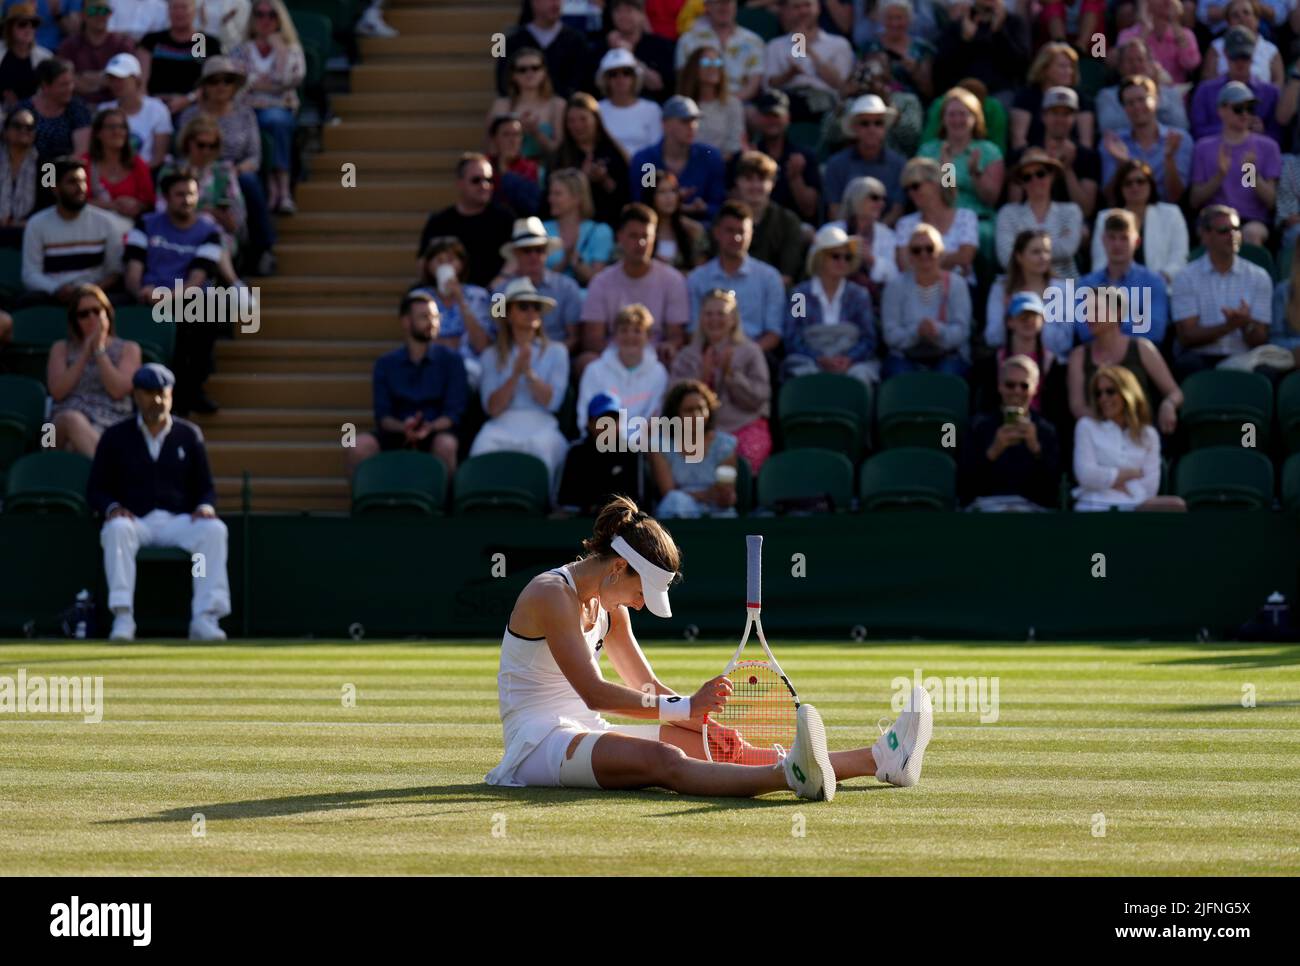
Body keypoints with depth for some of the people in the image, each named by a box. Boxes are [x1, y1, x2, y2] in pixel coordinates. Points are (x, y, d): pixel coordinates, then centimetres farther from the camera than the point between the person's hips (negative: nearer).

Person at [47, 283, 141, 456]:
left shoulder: (128, 349, 18)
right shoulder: (61, 348, 23)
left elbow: (118, 390, 1)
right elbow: (57, 391, 5)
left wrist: (99, 350, 3)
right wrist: (85, 353, 4)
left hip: (110, 425, -1)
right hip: (64, 422, 1)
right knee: (72, 419, -40)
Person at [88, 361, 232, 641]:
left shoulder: (189, 434, 12)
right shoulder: (115, 436, 8)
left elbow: (205, 487, 14)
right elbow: (95, 489, 8)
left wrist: (205, 507, -10)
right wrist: (112, 508, -15)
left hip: (180, 521, 1)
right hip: (134, 520, -1)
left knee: (214, 529, -29)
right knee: (117, 529, -37)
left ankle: (205, 618, -34)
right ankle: (122, 616, -41)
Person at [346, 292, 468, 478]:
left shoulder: (451, 360, 8)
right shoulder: (385, 363, 11)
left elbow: (453, 413, 0)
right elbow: (382, 416, 3)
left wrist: (429, 428, -22)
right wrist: (403, 427, -20)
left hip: (435, 433, -1)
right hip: (397, 437, 1)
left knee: (446, 444, -36)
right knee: (360, 444, -29)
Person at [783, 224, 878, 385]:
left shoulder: (859, 295, 17)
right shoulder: (800, 293, 11)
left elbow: (869, 340, 8)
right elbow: (792, 341, 3)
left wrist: (849, 359, -13)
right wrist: (821, 359, -15)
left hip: (852, 363, 1)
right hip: (810, 362, -1)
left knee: (860, 374, -32)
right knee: (807, 375, -35)